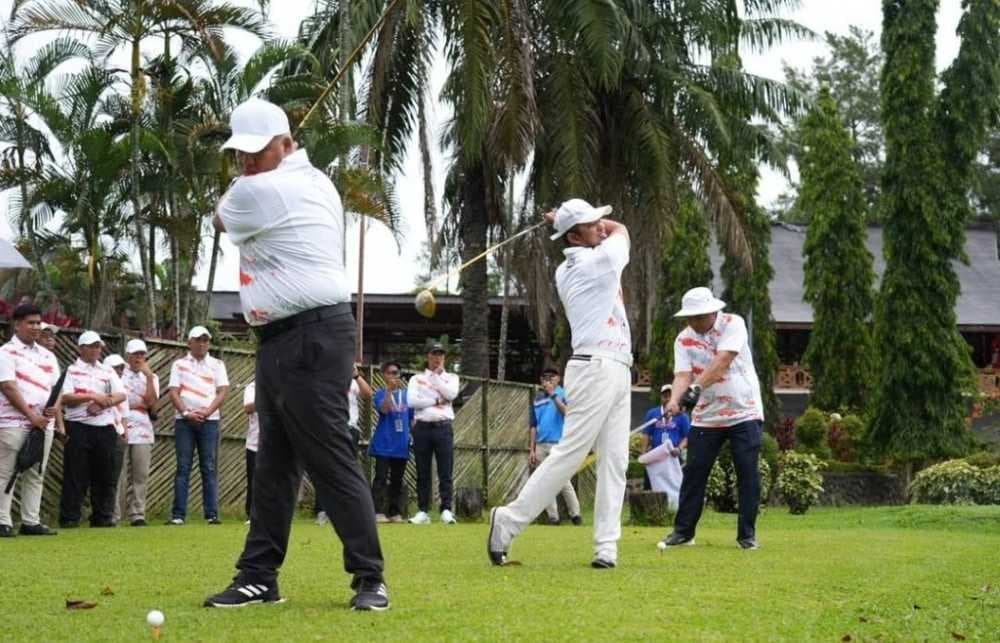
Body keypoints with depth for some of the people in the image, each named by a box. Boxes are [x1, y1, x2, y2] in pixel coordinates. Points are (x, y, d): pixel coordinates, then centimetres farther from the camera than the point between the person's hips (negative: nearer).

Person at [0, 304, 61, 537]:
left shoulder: (47, 355, 17)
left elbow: (56, 386, 17)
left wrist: (55, 406, -6)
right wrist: (31, 415, -19)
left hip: (44, 423, 6)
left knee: (35, 474, 7)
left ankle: (31, 521, 11)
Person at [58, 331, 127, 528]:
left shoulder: (107, 371, 16)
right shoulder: (71, 370, 4)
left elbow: (121, 395, 4)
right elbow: (66, 398, -8)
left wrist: (102, 404, -12)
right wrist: (92, 396, -14)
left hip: (105, 428, 4)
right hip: (79, 428, -4)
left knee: (105, 475, 6)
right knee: (75, 475, -5)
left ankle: (103, 517, 12)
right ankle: (69, 518, -3)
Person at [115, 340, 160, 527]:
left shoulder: (151, 377, 14)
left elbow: (152, 402, -1)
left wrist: (149, 376, -5)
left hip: (142, 429, 3)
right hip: (120, 427, -3)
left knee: (141, 474, 0)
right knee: (119, 473, -7)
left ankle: (137, 514, 3)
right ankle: (114, 514, -6)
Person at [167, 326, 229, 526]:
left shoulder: (217, 365, 11)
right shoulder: (179, 365, 11)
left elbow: (222, 392, 3)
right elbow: (173, 393, 2)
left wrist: (207, 411, -11)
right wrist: (186, 413, -12)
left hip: (209, 420, 0)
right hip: (184, 420, 0)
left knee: (209, 468, -2)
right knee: (183, 467, -2)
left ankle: (212, 514, -3)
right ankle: (178, 515, -4)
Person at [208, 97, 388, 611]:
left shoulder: (259, 191, -15)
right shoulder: (315, 182, 15)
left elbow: (220, 220, 6)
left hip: (310, 339, -11)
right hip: (281, 340, 11)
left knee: (331, 461, -10)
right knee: (273, 464, 11)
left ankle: (370, 579, -7)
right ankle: (259, 576, 16)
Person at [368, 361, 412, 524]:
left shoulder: (406, 394, 10)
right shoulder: (381, 393, -1)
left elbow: (412, 417, 16)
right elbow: (384, 409, -20)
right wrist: (390, 389, -26)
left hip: (401, 444, 4)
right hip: (383, 443, -4)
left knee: (397, 479, 8)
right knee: (381, 477, -8)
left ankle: (395, 512, 13)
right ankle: (378, 512, -11)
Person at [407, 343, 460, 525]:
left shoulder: (451, 378, 15)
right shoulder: (417, 378, 12)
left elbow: (451, 394, -8)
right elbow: (412, 401, -5)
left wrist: (435, 376, -2)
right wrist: (437, 401, -6)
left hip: (443, 427, 0)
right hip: (422, 427, 0)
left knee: (445, 471, -6)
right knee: (422, 472, 2)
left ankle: (446, 510, -7)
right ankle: (423, 511, 5)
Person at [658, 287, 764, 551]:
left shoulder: (733, 324, -11)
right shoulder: (683, 340, 0)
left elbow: (723, 361, -25)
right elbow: (683, 374, -12)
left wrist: (697, 386, -36)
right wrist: (674, 400, -34)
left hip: (744, 412, -3)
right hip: (705, 417, 3)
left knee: (748, 474, -5)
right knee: (694, 472, 1)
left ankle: (747, 533, 5)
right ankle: (683, 530, 11)